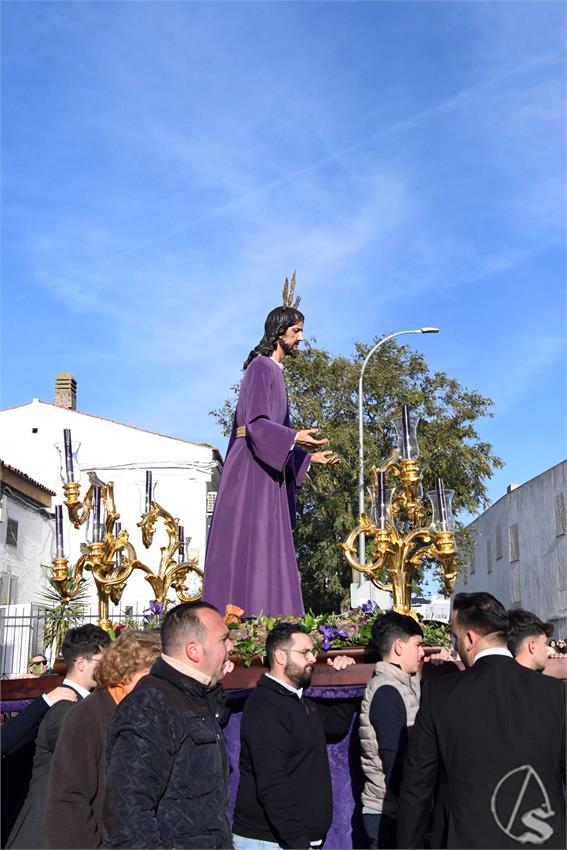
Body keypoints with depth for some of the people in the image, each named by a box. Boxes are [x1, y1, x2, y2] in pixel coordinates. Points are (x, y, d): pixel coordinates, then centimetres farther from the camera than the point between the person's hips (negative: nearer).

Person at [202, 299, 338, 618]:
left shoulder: (275, 373, 23)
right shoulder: (261, 368, -7)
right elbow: (256, 424, -19)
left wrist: (309, 457, 23)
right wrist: (294, 438, -31)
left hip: (266, 473, 10)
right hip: (253, 471, -10)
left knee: (268, 546, 5)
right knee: (252, 547, -13)